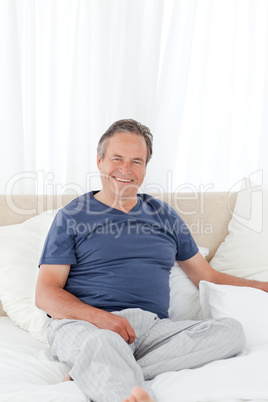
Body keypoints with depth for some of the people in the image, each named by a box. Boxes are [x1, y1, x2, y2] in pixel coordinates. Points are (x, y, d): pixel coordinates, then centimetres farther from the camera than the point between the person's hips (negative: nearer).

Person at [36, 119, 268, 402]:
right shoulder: (71, 216, 11)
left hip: (153, 328, 5)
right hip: (84, 325, -4)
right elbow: (45, 293, 3)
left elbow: (207, 277, 27)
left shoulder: (164, 216, 22)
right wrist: (99, 317, -15)